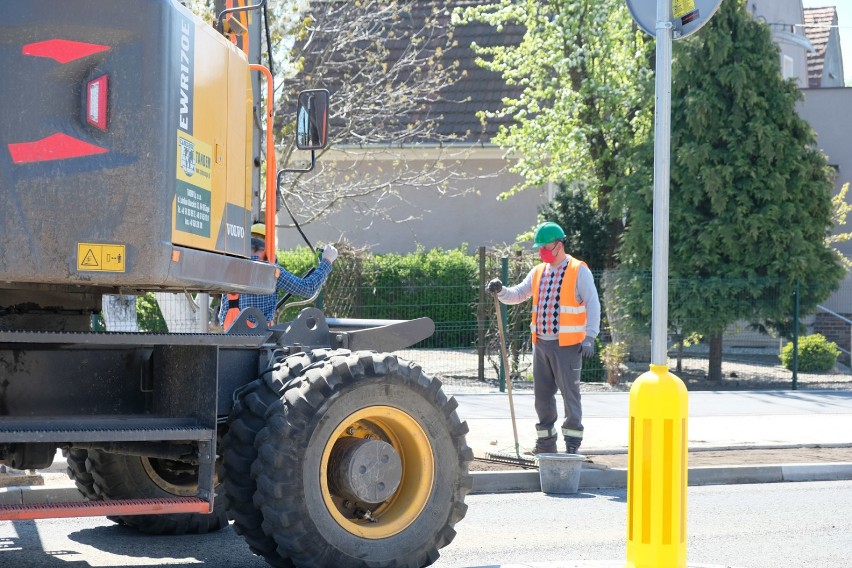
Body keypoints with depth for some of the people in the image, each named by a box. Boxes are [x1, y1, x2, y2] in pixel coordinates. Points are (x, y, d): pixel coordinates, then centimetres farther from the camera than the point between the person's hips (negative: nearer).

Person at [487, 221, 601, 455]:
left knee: (569, 392, -3)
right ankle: (546, 442, 19)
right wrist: (501, 291, -5)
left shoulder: (578, 271, -4)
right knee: (542, 393, 10)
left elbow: (593, 304, -8)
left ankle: (573, 442, 4)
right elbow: (517, 295, 17)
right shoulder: (538, 272, 14)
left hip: (567, 344, -6)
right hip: (541, 343, 6)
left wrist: (590, 337, -16)